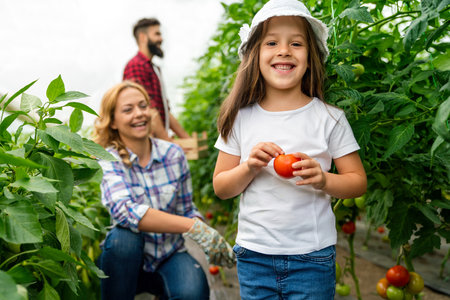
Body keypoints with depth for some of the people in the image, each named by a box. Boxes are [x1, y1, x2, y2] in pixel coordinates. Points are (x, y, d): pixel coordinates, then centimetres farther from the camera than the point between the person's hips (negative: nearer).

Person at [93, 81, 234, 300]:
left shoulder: (173, 154, -1)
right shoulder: (108, 160, -11)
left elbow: (187, 211, 6)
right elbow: (123, 210, -30)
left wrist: (211, 239, -16)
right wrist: (193, 227, -35)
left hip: (170, 257, 1)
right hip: (127, 260, -1)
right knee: (124, 236, -33)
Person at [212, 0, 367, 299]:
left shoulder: (330, 118, -4)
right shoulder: (242, 118, 0)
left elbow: (358, 182, -1)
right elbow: (220, 187, 3)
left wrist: (323, 180, -20)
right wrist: (249, 168, -16)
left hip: (312, 257, -1)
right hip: (254, 255, 2)